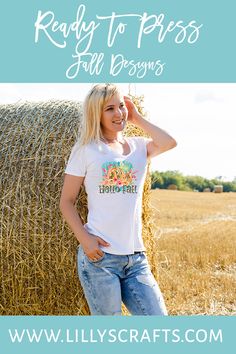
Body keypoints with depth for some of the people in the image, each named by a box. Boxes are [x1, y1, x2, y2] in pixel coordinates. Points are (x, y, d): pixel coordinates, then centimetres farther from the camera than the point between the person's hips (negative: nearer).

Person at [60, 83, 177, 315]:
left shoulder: (138, 147, 12)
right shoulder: (86, 149, 1)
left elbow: (169, 143, -8)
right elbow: (66, 202, 1)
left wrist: (137, 118, 5)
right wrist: (84, 239, -13)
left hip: (136, 257, 4)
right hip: (99, 256, -4)